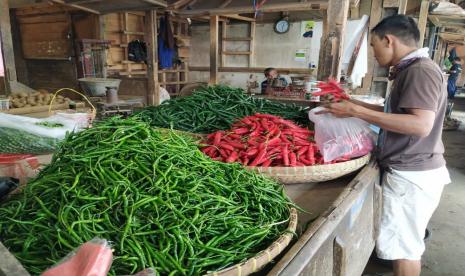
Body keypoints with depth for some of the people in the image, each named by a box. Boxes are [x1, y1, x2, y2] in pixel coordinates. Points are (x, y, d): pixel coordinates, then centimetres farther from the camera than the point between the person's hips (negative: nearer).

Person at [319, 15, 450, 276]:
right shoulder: (412, 70, 14)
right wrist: (355, 103, 14)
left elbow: (421, 124, -28)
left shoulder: (421, 70, -17)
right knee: (408, 239, 20)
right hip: (412, 171, 9)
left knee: (403, 243, 3)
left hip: (412, 174, -9)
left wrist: (357, 112, -27)